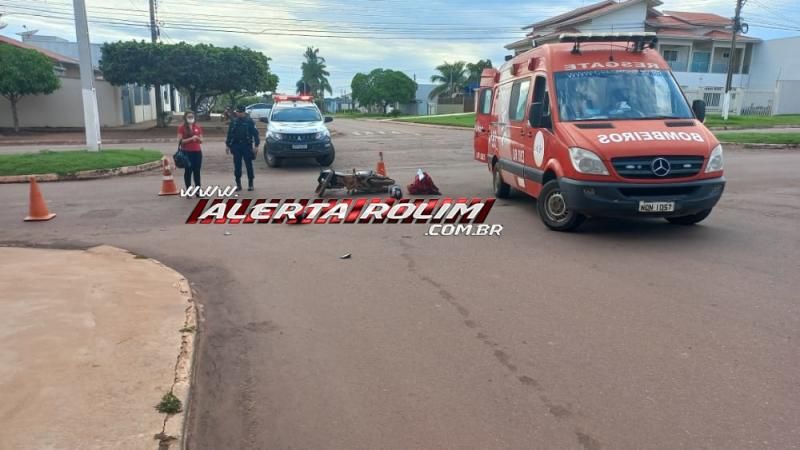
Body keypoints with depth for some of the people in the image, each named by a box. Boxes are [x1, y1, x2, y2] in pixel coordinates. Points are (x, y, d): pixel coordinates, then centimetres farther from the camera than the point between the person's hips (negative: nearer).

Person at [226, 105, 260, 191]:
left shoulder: (249, 121, -1)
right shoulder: (233, 121, 10)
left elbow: (255, 133, -4)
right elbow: (229, 134, 15)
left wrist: (256, 145, -10)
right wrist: (227, 145, 13)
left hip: (247, 146, -3)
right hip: (236, 146, 3)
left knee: (249, 165, 0)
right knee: (237, 166, 4)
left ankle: (250, 184, 9)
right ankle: (238, 184, 12)